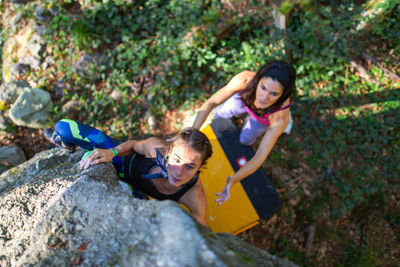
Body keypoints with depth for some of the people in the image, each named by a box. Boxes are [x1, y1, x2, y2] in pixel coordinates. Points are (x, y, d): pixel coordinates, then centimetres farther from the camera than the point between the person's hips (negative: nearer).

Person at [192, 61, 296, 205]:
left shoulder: (281, 117, -47)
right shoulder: (246, 79, -46)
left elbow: (261, 156, -44)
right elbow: (211, 103, -38)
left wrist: (233, 180, -57)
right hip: (246, 99, 2)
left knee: (245, 139, 16)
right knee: (221, 114, 21)